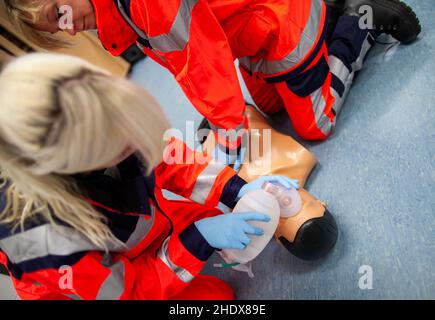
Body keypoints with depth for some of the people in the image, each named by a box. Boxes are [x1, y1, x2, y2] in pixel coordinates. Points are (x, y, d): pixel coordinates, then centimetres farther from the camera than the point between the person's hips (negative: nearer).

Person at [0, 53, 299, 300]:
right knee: (217, 293, -4)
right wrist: (198, 241, -32)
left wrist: (238, 191, -22)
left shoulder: (91, 127, -31)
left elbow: (165, 155, -13)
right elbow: (129, 290, -25)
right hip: (95, 285, -4)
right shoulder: (44, 239, -42)